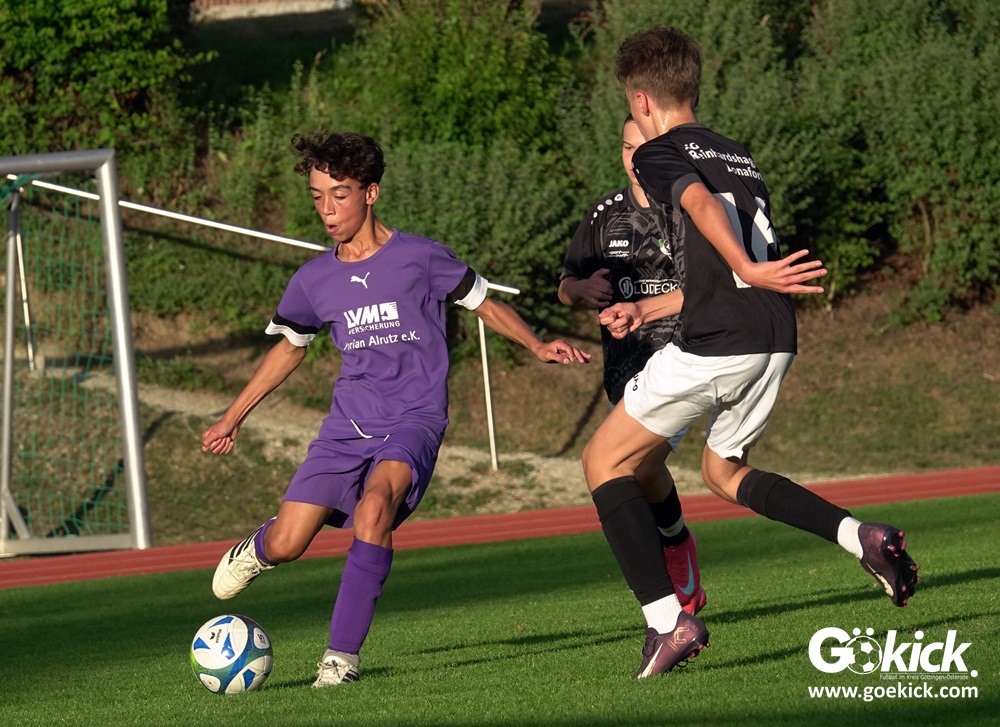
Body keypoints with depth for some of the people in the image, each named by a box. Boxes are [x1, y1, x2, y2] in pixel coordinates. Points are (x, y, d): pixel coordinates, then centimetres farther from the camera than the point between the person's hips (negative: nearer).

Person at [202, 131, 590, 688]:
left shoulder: (421, 259, -5)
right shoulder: (314, 281, 6)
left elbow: (483, 303, 10)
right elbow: (290, 346, 24)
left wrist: (538, 346, -5)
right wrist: (233, 418, 26)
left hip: (415, 419, -4)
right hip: (349, 425, 4)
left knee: (376, 502, -34)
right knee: (287, 545, -7)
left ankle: (343, 653, -29)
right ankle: (259, 550, 35)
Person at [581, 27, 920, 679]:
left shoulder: (661, 153, 2)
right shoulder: (741, 159, 24)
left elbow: (702, 203, -21)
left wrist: (746, 269, -34)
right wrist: (647, 310, 38)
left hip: (714, 344, -7)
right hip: (776, 340, 7)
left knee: (605, 460, 7)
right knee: (723, 471, 29)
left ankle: (668, 621, -8)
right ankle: (860, 535, 8)